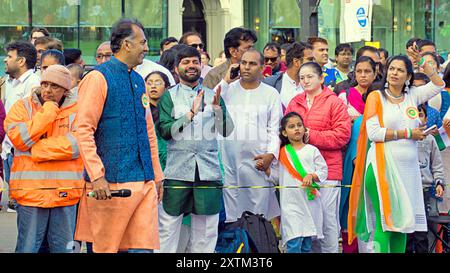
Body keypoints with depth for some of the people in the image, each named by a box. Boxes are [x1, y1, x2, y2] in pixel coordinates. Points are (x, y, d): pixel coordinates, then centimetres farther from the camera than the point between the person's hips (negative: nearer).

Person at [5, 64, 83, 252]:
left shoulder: (77, 110, 5)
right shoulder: (22, 107, 7)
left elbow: (78, 145, -10)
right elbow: (19, 139, -9)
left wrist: (38, 149, -10)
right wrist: (47, 112, -9)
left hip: (65, 193, 0)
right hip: (30, 191, 0)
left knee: (63, 248, 8)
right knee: (27, 247, 3)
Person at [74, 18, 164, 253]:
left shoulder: (138, 81, 17)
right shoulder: (98, 78, -6)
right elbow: (84, 130, -12)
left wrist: (157, 175, 20)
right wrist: (97, 176, -18)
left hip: (144, 181, 7)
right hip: (111, 182, -7)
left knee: (143, 247, 1)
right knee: (105, 248, -1)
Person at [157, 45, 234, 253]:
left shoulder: (212, 95, 11)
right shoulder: (169, 96, 5)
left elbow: (226, 131, 4)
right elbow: (165, 130, -7)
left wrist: (218, 108, -13)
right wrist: (191, 113, -15)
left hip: (208, 171, 2)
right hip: (178, 171, -2)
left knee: (206, 230, 5)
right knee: (168, 227, -2)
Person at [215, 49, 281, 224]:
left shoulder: (271, 94, 10)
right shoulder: (228, 89, 12)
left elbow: (275, 129, 7)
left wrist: (271, 154, -8)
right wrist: (226, 81, -2)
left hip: (257, 160, -1)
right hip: (228, 158, 1)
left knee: (259, 210, -5)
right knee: (230, 211, 0)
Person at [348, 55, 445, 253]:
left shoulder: (412, 95, 13)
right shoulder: (376, 96, 1)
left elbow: (438, 85, 18)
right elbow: (373, 132, -10)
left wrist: (424, 64, 7)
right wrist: (407, 134, -6)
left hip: (408, 167, 5)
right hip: (383, 165, -5)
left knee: (402, 222, 5)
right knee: (385, 222, -9)